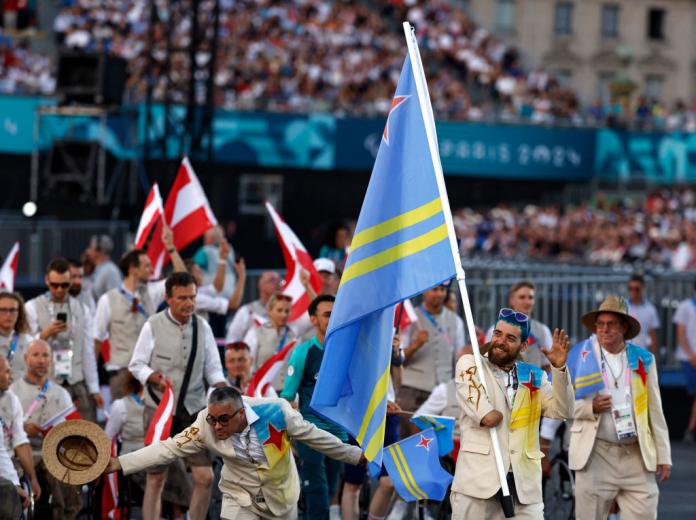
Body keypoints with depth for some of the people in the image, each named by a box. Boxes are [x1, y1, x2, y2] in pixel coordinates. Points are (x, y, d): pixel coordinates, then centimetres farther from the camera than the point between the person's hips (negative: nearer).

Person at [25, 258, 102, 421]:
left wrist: (94, 389, 10)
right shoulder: (32, 308, 4)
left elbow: (88, 352, 13)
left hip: (77, 383, 3)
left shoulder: (81, 310, 13)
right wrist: (45, 334, -19)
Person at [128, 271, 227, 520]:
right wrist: (153, 376, -20)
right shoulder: (153, 326, -6)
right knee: (156, 478, 6)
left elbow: (212, 367, 8)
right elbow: (136, 364, 0)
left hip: (194, 408, 2)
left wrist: (221, 385, -12)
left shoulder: (202, 327, 1)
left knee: (205, 477, -5)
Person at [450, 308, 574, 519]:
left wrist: (559, 369, -7)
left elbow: (562, 411, 1)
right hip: (478, 478, -3)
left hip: (523, 482, 3)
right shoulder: (469, 364, 7)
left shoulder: (534, 377, 16)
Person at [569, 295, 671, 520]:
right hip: (596, 456, -2)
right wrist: (590, 407, -18)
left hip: (638, 457, 2)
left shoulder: (643, 360, 9)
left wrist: (663, 456, 8)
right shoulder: (582, 357, 2)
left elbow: (655, 411, 11)